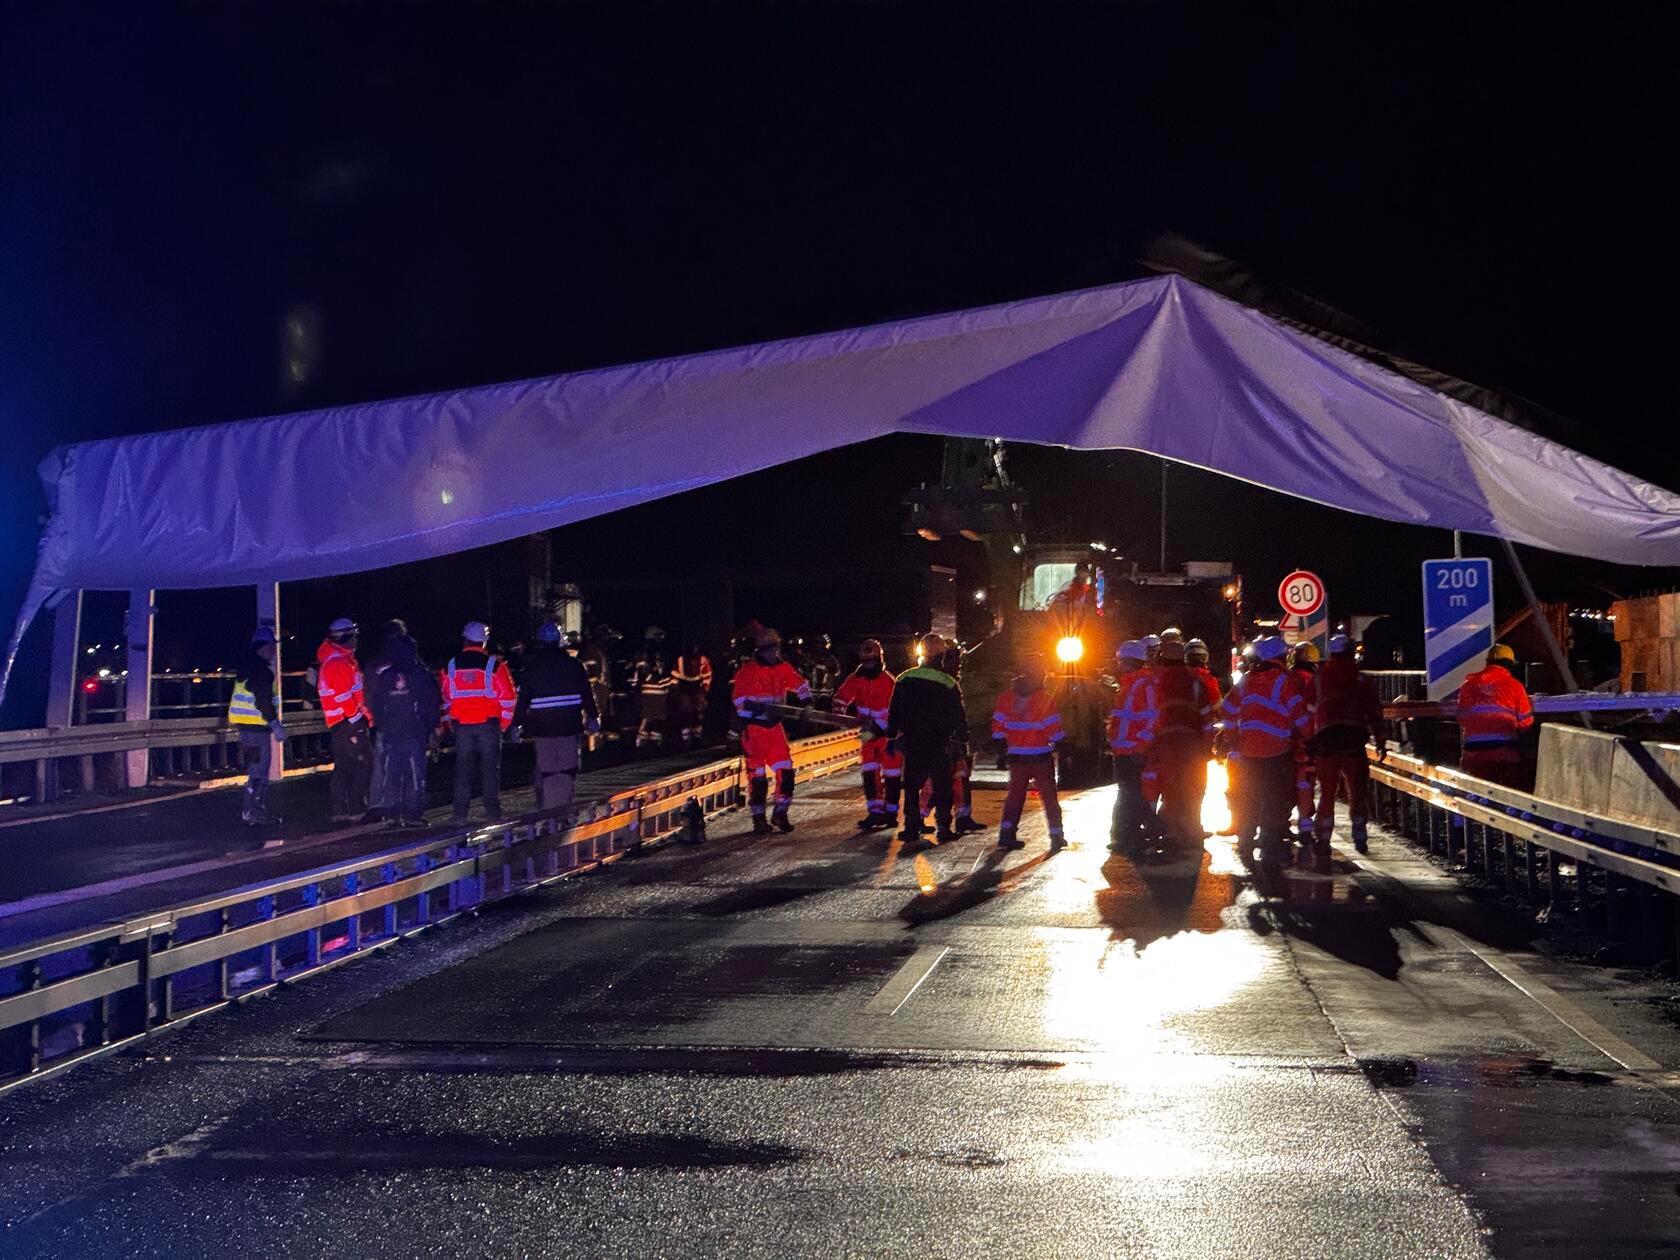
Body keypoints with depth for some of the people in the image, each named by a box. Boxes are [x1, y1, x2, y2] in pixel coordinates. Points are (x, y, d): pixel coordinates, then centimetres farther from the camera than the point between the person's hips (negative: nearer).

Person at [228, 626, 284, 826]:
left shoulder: (249, 668, 18)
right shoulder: (261, 670, -15)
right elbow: (263, 701, -22)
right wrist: (275, 725, -18)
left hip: (246, 725, 11)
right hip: (256, 727, -11)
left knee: (259, 770, 16)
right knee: (259, 771, -8)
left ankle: (259, 809, 21)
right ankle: (252, 812, -7)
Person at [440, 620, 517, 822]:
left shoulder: (451, 666, 6)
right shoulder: (494, 664, -3)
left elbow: (445, 699, 11)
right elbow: (508, 697, -4)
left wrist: (452, 722, 19)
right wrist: (504, 723, 6)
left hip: (461, 725, 2)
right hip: (488, 723, -2)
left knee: (463, 768, 8)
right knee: (490, 768, 3)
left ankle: (460, 813, 8)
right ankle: (492, 811, 0)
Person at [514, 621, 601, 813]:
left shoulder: (532, 667, -2)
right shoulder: (573, 664, 2)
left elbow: (523, 698, -2)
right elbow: (587, 694, 5)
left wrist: (517, 724, 4)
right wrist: (592, 718, 15)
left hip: (542, 727, -1)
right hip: (569, 725, 1)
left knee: (545, 769, 5)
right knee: (568, 768, 8)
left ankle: (546, 809, 5)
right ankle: (565, 805, 8)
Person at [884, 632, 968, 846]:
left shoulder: (904, 680, 0)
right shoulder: (949, 684, -8)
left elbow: (894, 712, 4)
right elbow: (959, 718, -5)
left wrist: (891, 737, 11)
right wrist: (961, 741, 2)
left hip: (912, 742, 2)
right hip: (939, 745, -2)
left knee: (912, 785, 9)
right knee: (942, 786, 6)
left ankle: (911, 829, 5)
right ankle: (943, 828, 3)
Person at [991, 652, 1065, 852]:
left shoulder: (1006, 698, 2)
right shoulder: (1045, 698, -10)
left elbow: (998, 726, 3)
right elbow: (1053, 728, -10)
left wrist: (1001, 748, 12)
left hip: (1017, 757, 3)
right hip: (1041, 758, -3)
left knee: (1015, 795, 13)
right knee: (1049, 796, 7)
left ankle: (1006, 834, 5)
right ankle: (1056, 836, 8)